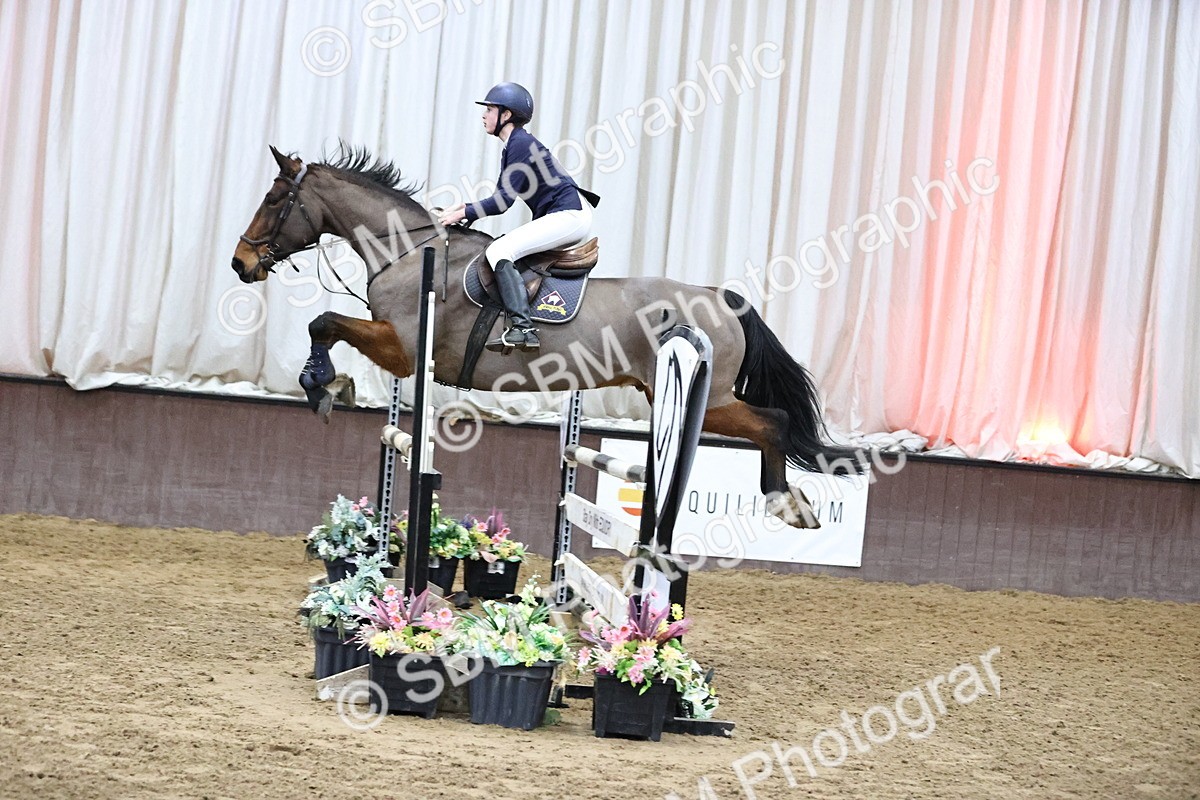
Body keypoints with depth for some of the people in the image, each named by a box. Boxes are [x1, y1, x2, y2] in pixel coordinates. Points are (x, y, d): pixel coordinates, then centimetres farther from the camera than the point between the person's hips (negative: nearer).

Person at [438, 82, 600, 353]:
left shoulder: (521, 144, -13)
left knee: (499, 251, -19)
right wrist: (465, 208, 7)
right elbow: (500, 197, 20)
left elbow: (505, 200, -17)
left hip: (569, 216, -11)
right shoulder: (512, 147, 18)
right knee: (502, 248, 19)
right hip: (564, 218, 11)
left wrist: (464, 213, -10)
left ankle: (522, 327, -30)